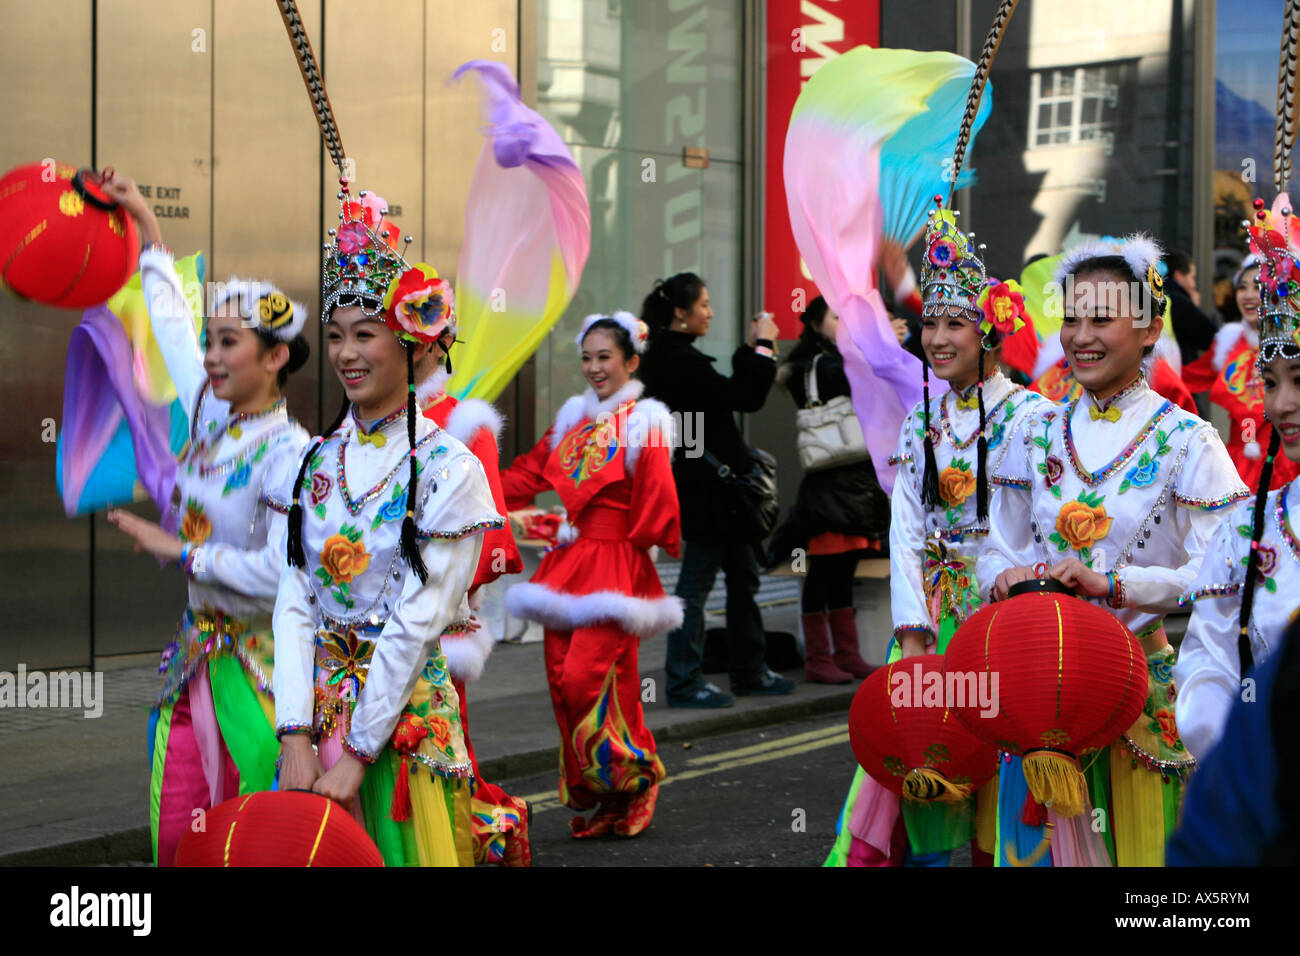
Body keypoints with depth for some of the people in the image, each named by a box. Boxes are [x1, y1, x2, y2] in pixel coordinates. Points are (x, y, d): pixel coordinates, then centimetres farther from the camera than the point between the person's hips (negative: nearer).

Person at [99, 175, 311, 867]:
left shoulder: (288, 453, -17)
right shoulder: (211, 418, 5)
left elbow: (279, 574, -25)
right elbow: (172, 323, 21)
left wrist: (178, 550, -15)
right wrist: (145, 223, 28)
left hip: (258, 662, -7)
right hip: (199, 652, 7)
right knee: (177, 837, 6)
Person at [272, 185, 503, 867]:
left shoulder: (450, 471, -9)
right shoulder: (313, 461, 5)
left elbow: (417, 623, -14)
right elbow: (293, 603, -1)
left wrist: (358, 753, -16)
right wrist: (297, 736, -12)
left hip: (406, 714, -4)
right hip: (314, 703, 4)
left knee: (403, 847, 2)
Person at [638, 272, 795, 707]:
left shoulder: (671, 356, 12)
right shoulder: (678, 361, -19)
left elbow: (729, 392, 18)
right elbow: (744, 397, -21)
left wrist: (753, 347, 12)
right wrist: (763, 346, -11)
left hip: (715, 487, 11)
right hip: (703, 487, -11)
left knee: (743, 575, 16)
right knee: (697, 582, -4)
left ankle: (749, 670, 25)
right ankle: (684, 682, 2)